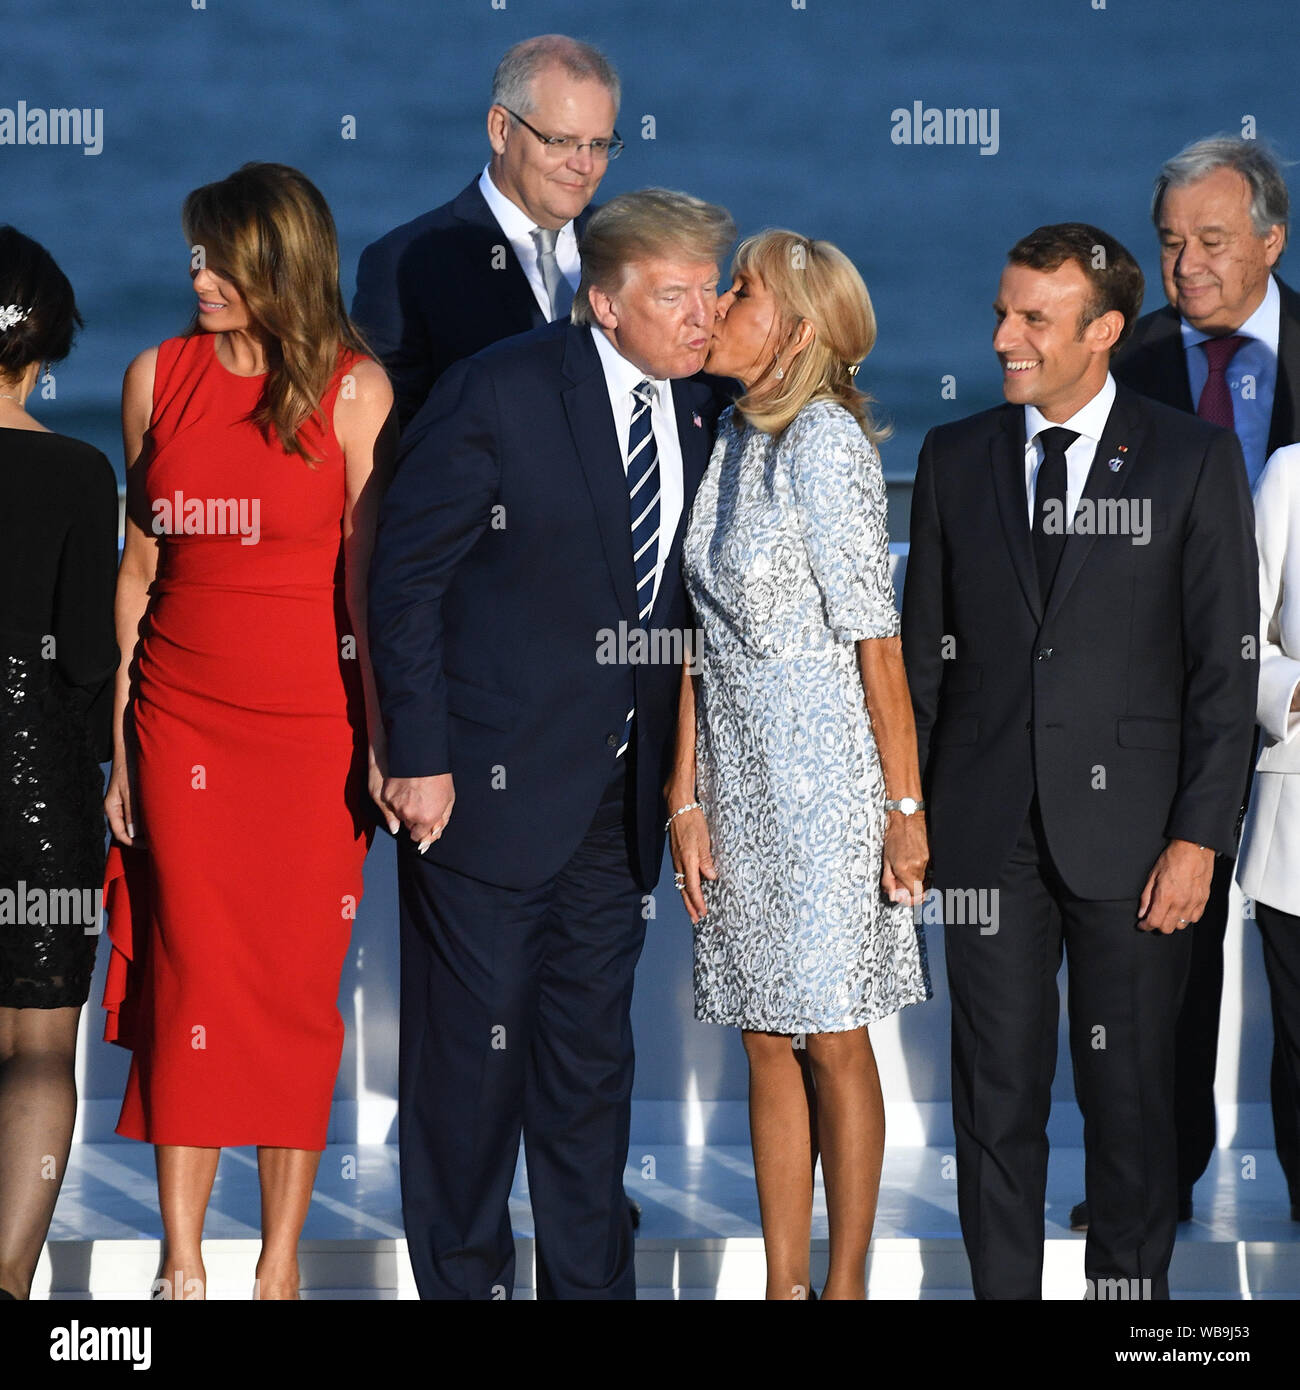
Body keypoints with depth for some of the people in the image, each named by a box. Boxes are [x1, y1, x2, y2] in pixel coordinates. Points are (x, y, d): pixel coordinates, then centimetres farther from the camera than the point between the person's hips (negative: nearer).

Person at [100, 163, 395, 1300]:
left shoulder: (355, 392, -4)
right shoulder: (160, 376, 5)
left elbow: (371, 577, -3)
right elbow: (139, 564, 9)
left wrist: (386, 743, -7)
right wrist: (117, 743, 8)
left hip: (311, 725, -2)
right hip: (180, 720, 2)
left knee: (299, 988, 2)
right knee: (189, 983, -1)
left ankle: (280, 1264, 11)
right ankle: (182, 1266, 5)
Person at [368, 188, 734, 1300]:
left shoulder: (702, 414, 5)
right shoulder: (500, 394, -12)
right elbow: (406, 577, -10)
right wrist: (419, 757, -13)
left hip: (620, 794, 5)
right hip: (489, 783, -5)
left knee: (592, 1060, 12)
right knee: (473, 1047, 1)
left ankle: (594, 1280, 21)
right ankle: (462, 1279, 14)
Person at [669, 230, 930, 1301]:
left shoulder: (824, 441, -13)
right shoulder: (732, 439, 10)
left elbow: (876, 641, -14)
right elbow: (702, 639, 10)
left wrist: (906, 803, -13)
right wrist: (687, 799, 7)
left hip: (828, 775, -7)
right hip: (742, 776, 7)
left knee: (833, 1040, 0)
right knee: (769, 1043, 9)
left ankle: (847, 1285, 9)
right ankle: (782, 1284, 14)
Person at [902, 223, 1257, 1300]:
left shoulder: (1195, 461, 0)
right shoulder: (955, 458, 9)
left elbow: (1225, 665, -3)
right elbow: (922, 654, 11)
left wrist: (1198, 838, -9)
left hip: (1130, 833, -2)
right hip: (987, 834, 2)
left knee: (1132, 1098, 5)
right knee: (996, 1095, 5)